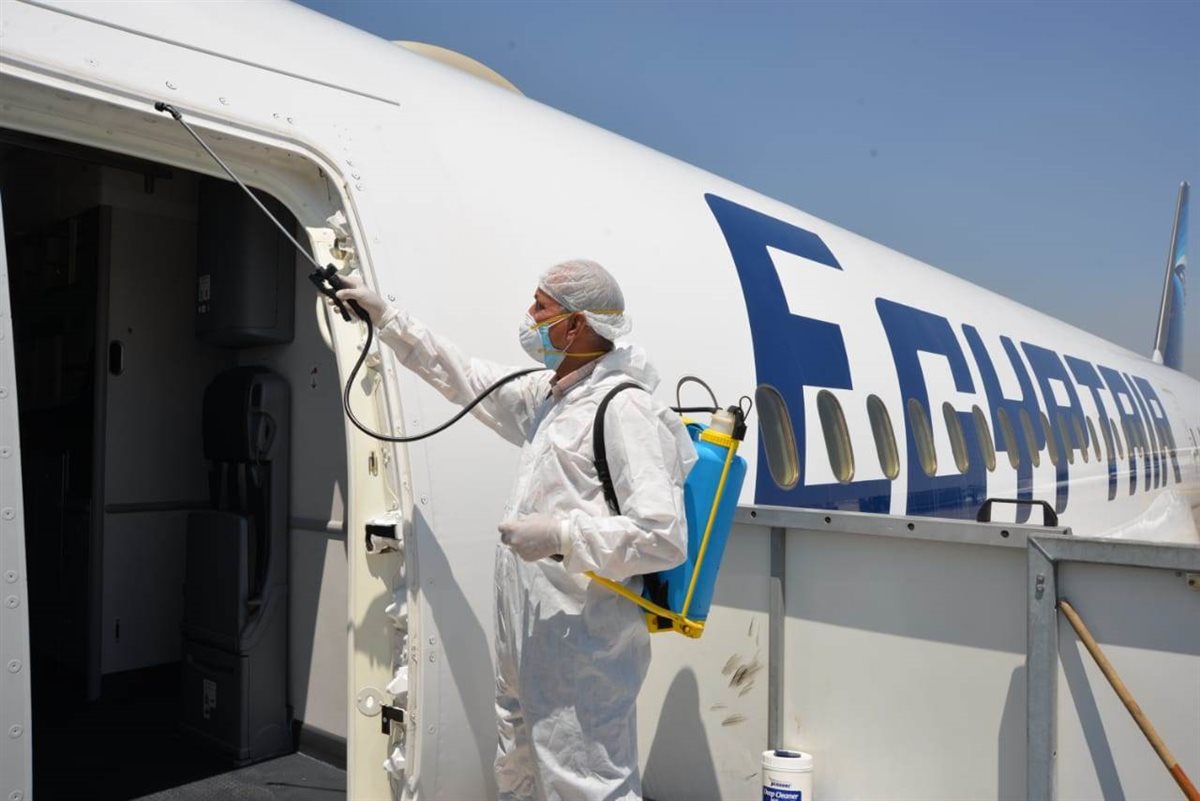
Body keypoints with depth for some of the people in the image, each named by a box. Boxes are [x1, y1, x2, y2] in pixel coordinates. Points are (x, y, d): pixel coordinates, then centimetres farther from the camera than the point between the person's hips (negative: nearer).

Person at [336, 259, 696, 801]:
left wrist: (559, 535, -22)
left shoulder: (625, 409, -17)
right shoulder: (548, 395, 12)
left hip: (583, 651, -10)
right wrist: (386, 319, 26)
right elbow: (468, 379, 24)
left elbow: (665, 539, -24)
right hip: (530, 644, 10)